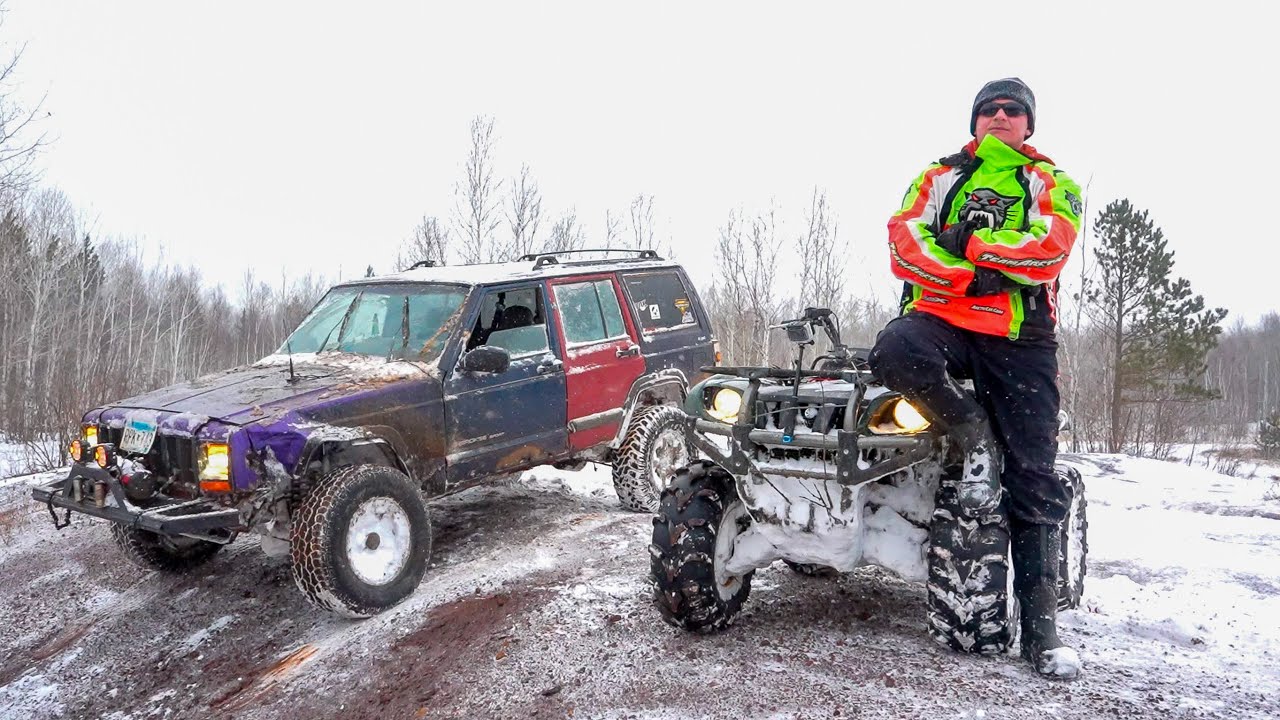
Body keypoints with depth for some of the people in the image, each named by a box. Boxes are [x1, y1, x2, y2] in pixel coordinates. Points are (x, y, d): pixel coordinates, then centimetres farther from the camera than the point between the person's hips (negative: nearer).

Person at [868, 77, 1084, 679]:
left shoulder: (1053, 184, 16)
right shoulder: (939, 176, 19)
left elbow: (1049, 250, -5)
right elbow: (904, 244, 0)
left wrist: (970, 241, -8)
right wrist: (971, 278, -14)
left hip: (1022, 338, 0)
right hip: (942, 315, 0)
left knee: (1033, 477, -4)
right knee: (894, 352, -36)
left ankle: (1040, 622, 3)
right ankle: (974, 437, -10)